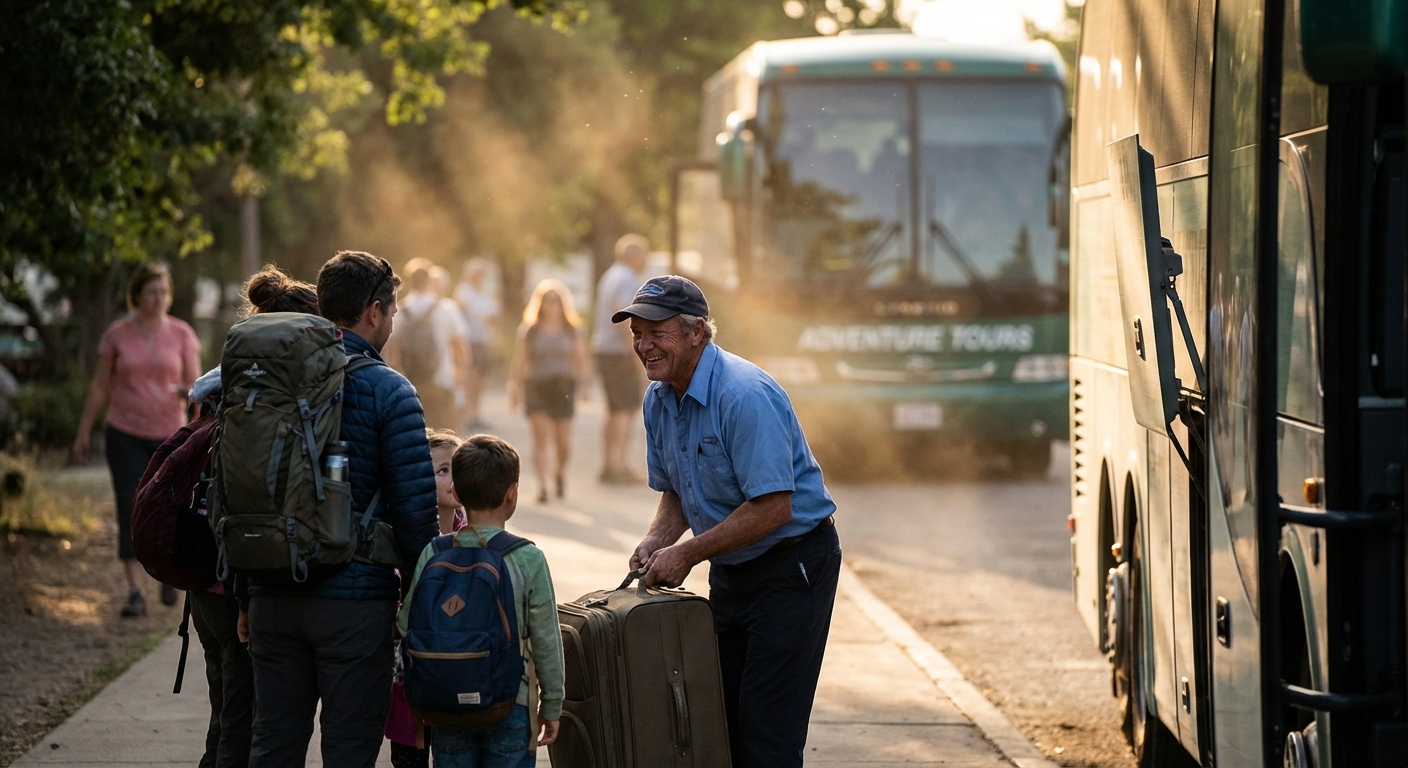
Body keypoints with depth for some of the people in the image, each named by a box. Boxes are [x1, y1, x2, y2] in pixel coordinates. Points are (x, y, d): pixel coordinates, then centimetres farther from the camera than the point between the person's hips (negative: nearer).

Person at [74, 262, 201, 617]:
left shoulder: (182, 334, 0)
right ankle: (135, 592, -8)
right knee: (131, 510, -8)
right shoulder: (116, 335, 0)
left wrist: (190, 391, -26)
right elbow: (100, 387, 7)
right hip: (125, 436, 0)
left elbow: (196, 384, -2)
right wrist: (84, 432, 8)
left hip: (169, 435, 0)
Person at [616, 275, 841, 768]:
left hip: (793, 565, -9)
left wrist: (687, 554, -23)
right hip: (731, 571, 9)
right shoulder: (659, 399, 3)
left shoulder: (744, 395, -25)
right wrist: (656, 542, -5)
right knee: (720, 710, 9)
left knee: (767, 726, -10)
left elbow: (773, 507, -28)